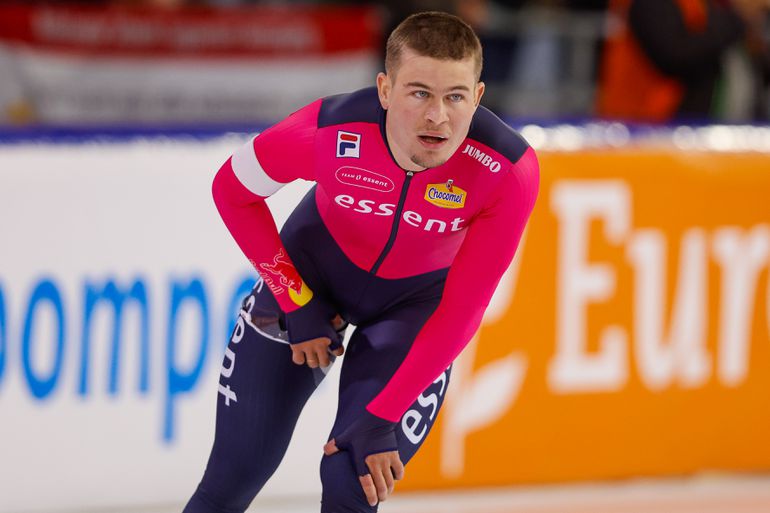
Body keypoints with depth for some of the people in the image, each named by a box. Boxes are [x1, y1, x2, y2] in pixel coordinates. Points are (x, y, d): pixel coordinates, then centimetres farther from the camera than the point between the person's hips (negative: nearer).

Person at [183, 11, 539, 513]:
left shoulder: (509, 170, -34)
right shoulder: (327, 131, -34)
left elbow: (461, 310, -23)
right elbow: (232, 190, -13)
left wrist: (381, 419, -23)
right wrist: (297, 304, -10)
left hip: (418, 302, 0)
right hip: (316, 267, 0)